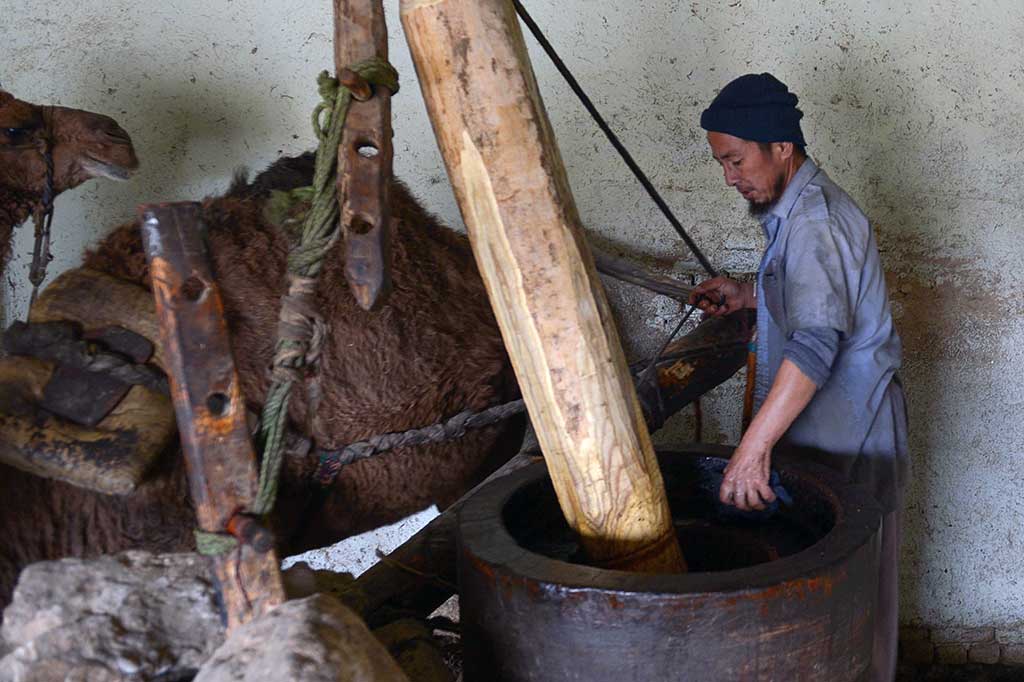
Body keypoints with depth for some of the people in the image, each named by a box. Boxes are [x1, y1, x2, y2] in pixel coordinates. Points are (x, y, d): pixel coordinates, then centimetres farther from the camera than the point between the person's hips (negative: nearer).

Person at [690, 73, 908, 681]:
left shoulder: (814, 221, -22)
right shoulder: (805, 206, 12)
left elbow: (815, 345, -33)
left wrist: (753, 446, -36)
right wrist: (748, 296, 13)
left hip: (846, 436, -10)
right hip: (834, 424, 10)